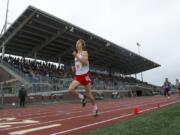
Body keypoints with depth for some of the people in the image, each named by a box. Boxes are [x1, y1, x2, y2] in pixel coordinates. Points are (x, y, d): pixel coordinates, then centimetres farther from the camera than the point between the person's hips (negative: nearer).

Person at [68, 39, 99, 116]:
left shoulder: (84, 52, -5)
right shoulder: (76, 54, 14)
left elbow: (85, 63, -22)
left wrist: (77, 56, -23)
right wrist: (74, 68, 4)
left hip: (85, 75, -6)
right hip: (78, 76, 6)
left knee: (88, 93, 6)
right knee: (70, 90, -16)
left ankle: (95, 107, 29)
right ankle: (82, 97, 9)